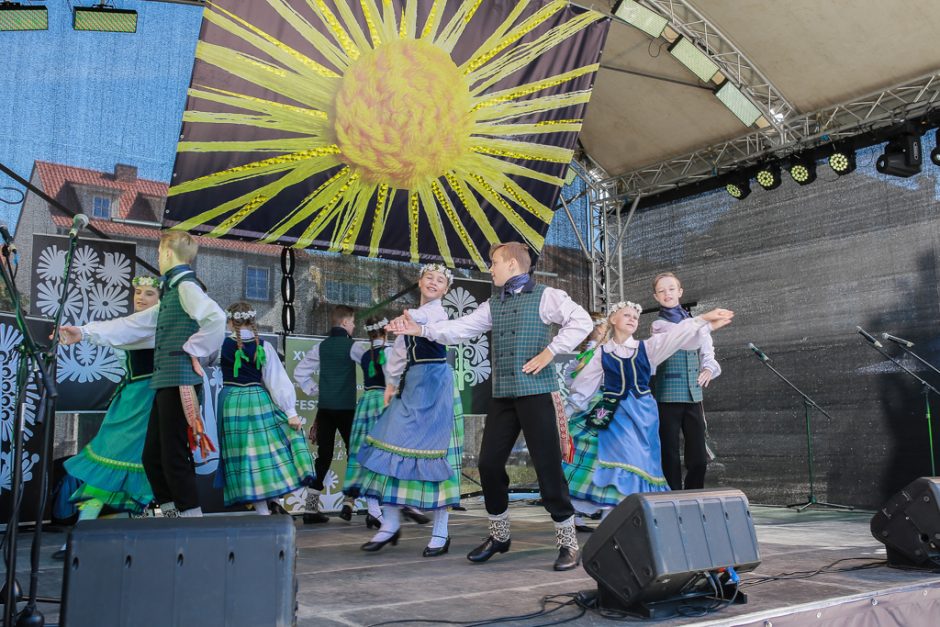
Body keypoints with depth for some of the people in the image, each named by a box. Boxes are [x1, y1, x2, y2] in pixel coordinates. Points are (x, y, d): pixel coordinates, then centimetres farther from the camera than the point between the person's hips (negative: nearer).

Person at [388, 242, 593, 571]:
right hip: (502, 395, 7)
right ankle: (499, 534, 24)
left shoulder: (545, 296, -3)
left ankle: (568, 541, 7)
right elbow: (459, 329, 13)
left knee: (547, 465, -5)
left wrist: (551, 351, -15)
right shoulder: (493, 304, 17)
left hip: (535, 391, -6)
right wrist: (421, 328, 4)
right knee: (489, 463, 6)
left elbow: (582, 321, -12)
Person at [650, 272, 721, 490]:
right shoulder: (659, 324, 1)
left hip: (693, 397, 4)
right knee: (670, 458, 0)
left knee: (699, 458, 3)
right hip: (668, 397, -4)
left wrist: (709, 368, -11)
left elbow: (706, 352, 10)